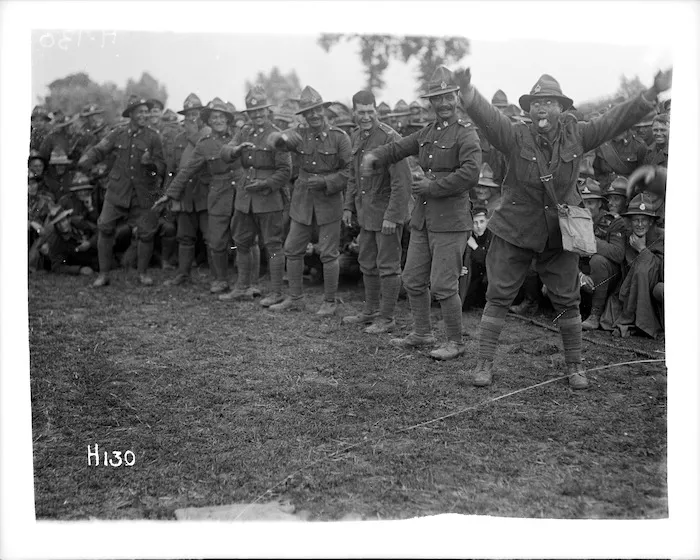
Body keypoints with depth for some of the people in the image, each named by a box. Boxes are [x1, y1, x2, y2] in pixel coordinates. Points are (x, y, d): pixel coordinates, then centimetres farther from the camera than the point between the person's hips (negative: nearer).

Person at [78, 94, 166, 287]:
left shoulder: (153, 137, 0)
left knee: (146, 233, -2)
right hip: (117, 190, 1)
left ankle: (143, 273, 19)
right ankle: (103, 273, 9)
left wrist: (151, 163, -22)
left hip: (143, 193, -1)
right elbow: (99, 149, 0)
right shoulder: (118, 133, 3)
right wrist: (85, 160, -21)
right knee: (105, 229, -4)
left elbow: (162, 168, 0)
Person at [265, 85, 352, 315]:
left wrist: (325, 181, -19)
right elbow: (273, 139, -15)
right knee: (292, 250, 8)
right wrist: (283, 138, -38)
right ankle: (295, 298, 22)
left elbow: (348, 171, -6)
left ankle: (330, 302, 14)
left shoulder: (339, 137, -6)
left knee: (329, 254, 1)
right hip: (302, 201, 4)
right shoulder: (299, 135, 1)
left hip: (329, 201, -4)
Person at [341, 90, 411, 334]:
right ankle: (370, 311, 30)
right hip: (365, 212, 8)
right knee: (367, 263, 16)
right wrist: (349, 206, 14)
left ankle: (386, 318, 10)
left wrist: (392, 216, -22)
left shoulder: (389, 137, -17)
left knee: (388, 266, 0)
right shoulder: (356, 137, 9)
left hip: (387, 213, -8)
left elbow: (401, 181, -20)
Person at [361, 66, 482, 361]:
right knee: (413, 280, 13)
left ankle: (455, 342, 11)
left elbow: (470, 173, -21)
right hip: (422, 218, 8)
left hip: (451, 220, -7)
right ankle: (422, 333, 30)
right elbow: (397, 148, 20)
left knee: (443, 285, -5)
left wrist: (432, 187, -18)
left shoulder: (465, 133, -8)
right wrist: (373, 156, 0)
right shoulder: (427, 132, 13)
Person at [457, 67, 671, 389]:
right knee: (498, 297, 2)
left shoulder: (575, 136, 0)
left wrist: (653, 93, -11)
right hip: (515, 232, -2)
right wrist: (467, 92, -45)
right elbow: (487, 117, -26)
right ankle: (484, 362, 13)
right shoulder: (516, 137, -9)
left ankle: (574, 365, 25)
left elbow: (617, 120, -1)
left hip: (560, 235, 2)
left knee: (567, 301, 9)